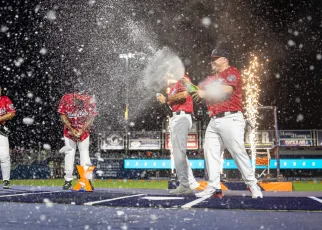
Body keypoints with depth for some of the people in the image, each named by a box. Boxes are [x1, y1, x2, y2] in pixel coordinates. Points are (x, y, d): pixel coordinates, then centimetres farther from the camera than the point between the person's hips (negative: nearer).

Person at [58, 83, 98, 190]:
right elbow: (63, 116, -10)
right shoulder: (66, 99, -18)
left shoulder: (90, 101, -18)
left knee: (84, 152, -8)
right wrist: (71, 129, -19)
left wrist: (82, 130, -23)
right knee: (69, 152, 0)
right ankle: (68, 180, 8)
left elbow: (91, 118, -12)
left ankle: (87, 180, -8)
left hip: (83, 130, 0)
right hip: (69, 129, 1)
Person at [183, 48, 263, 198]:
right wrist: (189, 85, 1)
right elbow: (199, 90, 18)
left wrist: (206, 93, -15)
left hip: (230, 119, -8)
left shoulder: (232, 72, 1)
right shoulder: (211, 79, 24)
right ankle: (214, 187, 2)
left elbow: (227, 89, -15)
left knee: (238, 151, -11)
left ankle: (252, 185, -2)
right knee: (210, 152, 0)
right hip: (214, 121, 8)